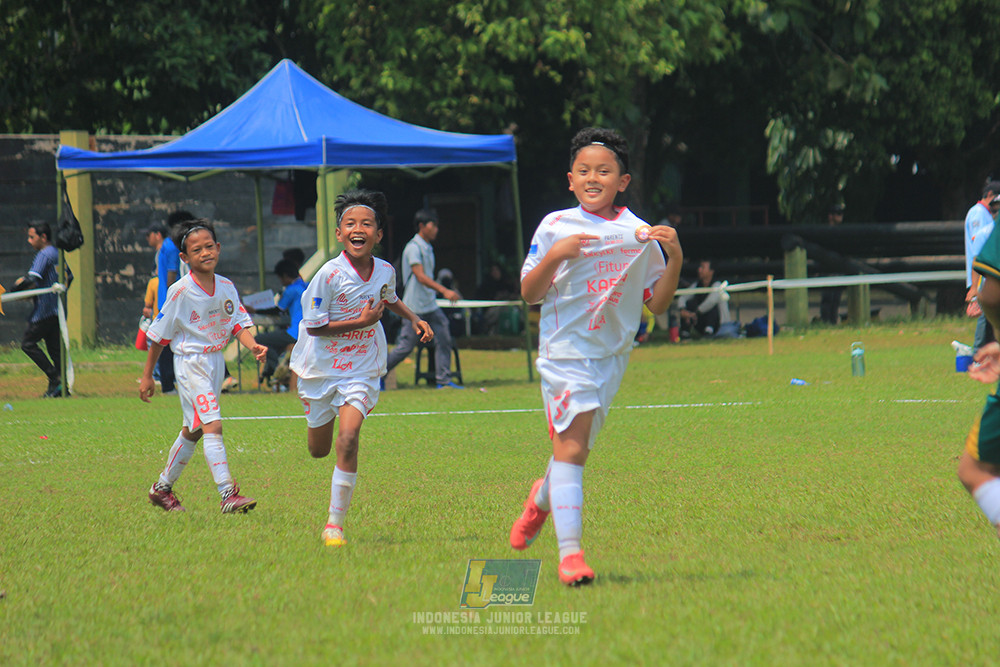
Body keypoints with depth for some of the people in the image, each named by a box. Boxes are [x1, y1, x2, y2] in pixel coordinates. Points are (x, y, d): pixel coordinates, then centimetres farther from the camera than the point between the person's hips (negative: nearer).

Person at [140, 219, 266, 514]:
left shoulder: (226, 287, 1)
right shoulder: (180, 291, -14)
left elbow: (239, 323, 1)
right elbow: (159, 335, -6)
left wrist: (252, 345, -22)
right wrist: (147, 376, -1)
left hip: (215, 361, 7)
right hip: (190, 364, -7)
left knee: (193, 430, 17)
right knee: (212, 425, -19)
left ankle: (162, 487, 33)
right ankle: (227, 494, -23)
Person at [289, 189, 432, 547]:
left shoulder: (385, 271, -4)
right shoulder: (329, 274, -19)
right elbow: (313, 325, -16)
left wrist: (413, 318, 7)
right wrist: (360, 322, -22)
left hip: (361, 370, 1)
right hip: (321, 366, -1)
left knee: (348, 439, -20)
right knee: (319, 449, 15)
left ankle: (335, 523, -11)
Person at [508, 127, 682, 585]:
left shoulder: (639, 235, 6)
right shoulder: (555, 226, 0)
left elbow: (657, 303, 9)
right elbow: (529, 294, 0)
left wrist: (675, 259, -6)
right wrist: (554, 257, -16)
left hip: (611, 353, 4)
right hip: (565, 349, -4)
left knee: (575, 444, 11)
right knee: (571, 445, -15)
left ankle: (543, 498, 45)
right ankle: (569, 553, -19)